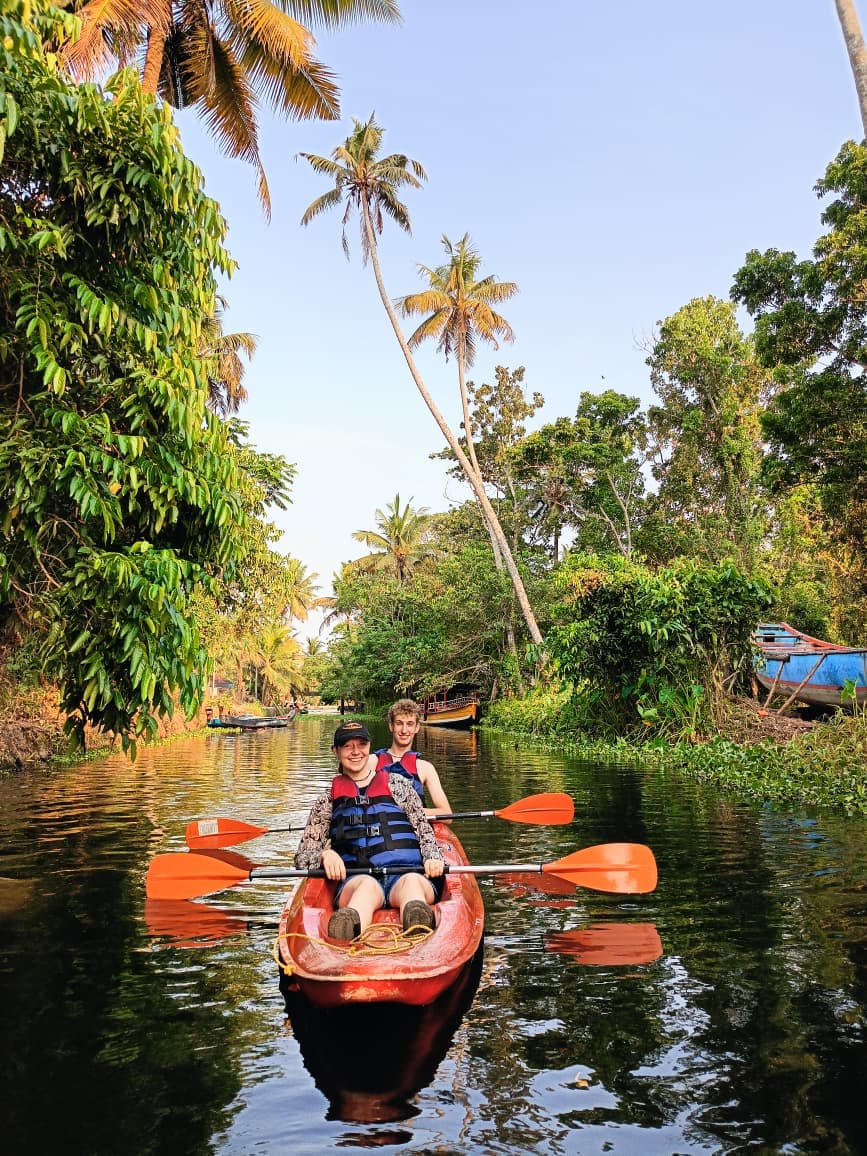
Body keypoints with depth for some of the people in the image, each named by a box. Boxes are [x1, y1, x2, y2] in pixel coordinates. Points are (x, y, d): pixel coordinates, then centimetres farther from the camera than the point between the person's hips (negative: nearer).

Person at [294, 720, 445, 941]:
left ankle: (417, 928, -69)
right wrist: (325, 855, -7)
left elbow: (425, 831, 18)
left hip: (407, 875, 1)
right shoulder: (327, 802, 21)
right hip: (357, 880, 0)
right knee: (368, 885, -37)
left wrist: (432, 857, -5)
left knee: (412, 882, -36)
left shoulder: (398, 784, 22)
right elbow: (302, 857, 16)